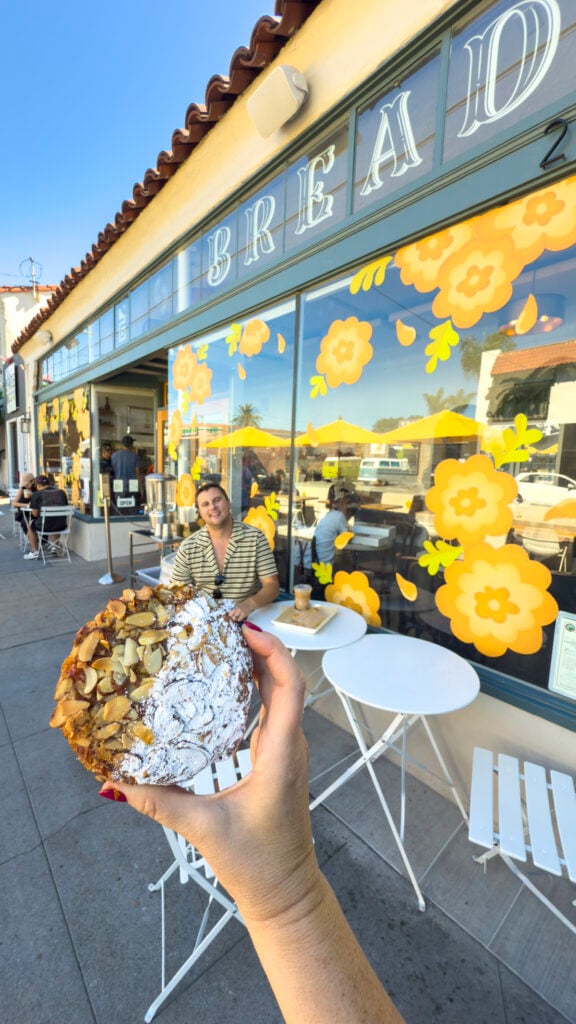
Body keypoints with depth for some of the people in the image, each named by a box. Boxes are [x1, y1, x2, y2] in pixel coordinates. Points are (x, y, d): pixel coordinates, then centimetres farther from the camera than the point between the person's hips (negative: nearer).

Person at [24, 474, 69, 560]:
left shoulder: (36, 494, -6)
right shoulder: (62, 492, 4)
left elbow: (35, 514, -5)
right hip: (61, 526, 3)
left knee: (31, 524, 31)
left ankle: (34, 551, 33)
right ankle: (54, 545, 32)